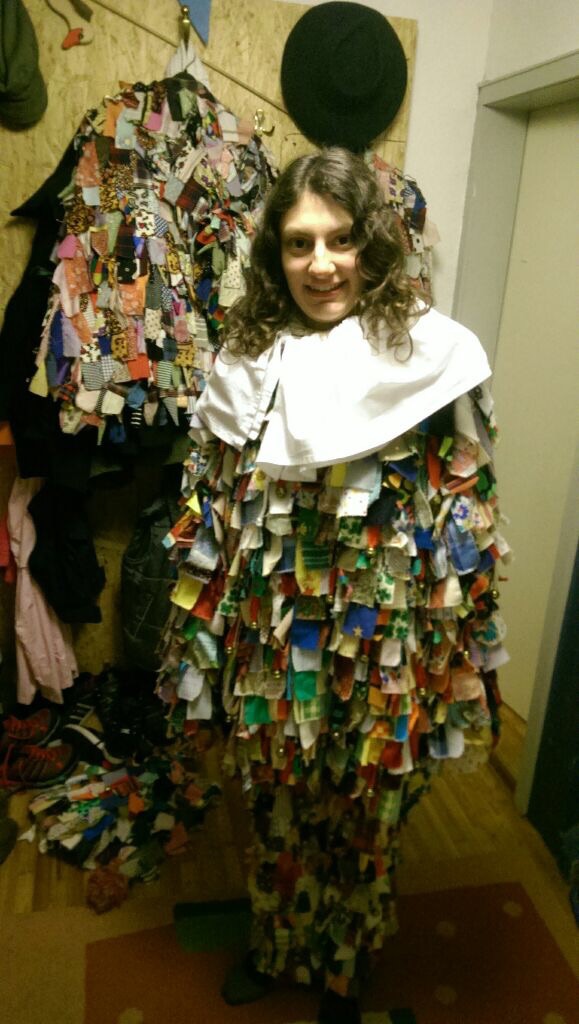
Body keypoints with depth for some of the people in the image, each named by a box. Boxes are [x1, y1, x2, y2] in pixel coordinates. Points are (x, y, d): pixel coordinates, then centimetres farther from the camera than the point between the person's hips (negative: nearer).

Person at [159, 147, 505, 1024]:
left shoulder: (431, 351, -11)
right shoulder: (248, 354, -1)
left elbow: (466, 517, -7)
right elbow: (209, 507, 4)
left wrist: (462, 654, -5)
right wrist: (200, 635, 7)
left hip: (381, 642, -2)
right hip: (269, 636, 3)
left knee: (364, 814, 19)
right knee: (274, 803, 22)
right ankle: (273, 946, 55)